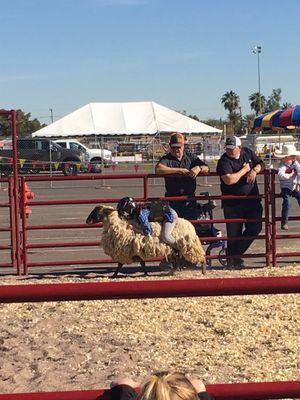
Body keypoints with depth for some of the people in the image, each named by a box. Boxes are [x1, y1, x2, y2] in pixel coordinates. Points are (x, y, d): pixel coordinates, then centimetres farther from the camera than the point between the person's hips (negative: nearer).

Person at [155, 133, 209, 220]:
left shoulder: (191, 157, 10)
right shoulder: (166, 159, 0)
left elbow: (206, 169, 5)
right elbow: (158, 169, -21)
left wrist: (199, 168, -20)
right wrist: (179, 170, -21)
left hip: (190, 200, 3)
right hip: (172, 201, -2)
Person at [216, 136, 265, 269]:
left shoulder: (248, 153, 5)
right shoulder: (224, 161, -14)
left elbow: (261, 164, 16)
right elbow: (229, 180, -28)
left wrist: (255, 170, -8)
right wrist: (244, 170, -17)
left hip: (252, 200, 5)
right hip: (232, 204, -5)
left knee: (255, 227, 2)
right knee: (234, 233, 1)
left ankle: (235, 254, 16)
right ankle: (233, 258, 20)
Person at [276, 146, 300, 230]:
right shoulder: (282, 165, -14)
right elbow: (281, 175, -33)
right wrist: (291, 175, -21)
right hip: (286, 187, -5)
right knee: (287, 202, -20)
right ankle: (284, 223, -12)